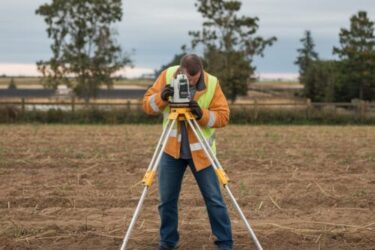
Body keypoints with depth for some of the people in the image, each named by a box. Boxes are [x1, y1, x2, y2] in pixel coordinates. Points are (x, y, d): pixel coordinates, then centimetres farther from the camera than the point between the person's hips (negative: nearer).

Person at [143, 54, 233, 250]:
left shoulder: (212, 84, -13)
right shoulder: (167, 75, -9)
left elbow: (223, 116, -14)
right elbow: (147, 105, -7)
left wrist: (202, 114, -31)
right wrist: (161, 98, -27)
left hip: (200, 151, -2)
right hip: (171, 149, 2)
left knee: (214, 199, 1)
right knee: (166, 199, 8)